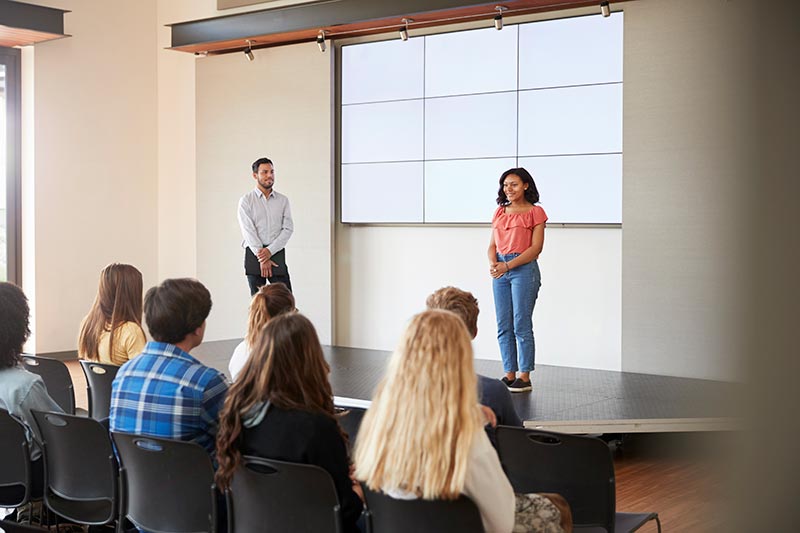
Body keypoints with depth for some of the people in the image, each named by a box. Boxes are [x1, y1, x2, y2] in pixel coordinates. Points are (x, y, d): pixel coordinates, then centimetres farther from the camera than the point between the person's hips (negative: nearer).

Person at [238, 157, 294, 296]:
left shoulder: (283, 200, 10)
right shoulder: (246, 201, 2)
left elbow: (288, 228, 2)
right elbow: (248, 231, -6)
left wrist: (270, 251, -11)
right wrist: (262, 258, -13)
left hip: (277, 253, 2)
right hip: (254, 254, -1)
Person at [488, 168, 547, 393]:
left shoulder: (535, 212, -2)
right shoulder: (500, 212, 15)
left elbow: (536, 248, -9)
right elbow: (492, 245, 13)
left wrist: (508, 265, -17)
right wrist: (493, 263, -9)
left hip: (523, 269, -6)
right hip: (501, 271, 6)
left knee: (521, 325, -4)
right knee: (503, 327, 6)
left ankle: (524, 377, 3)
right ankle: (509, 374, 13)